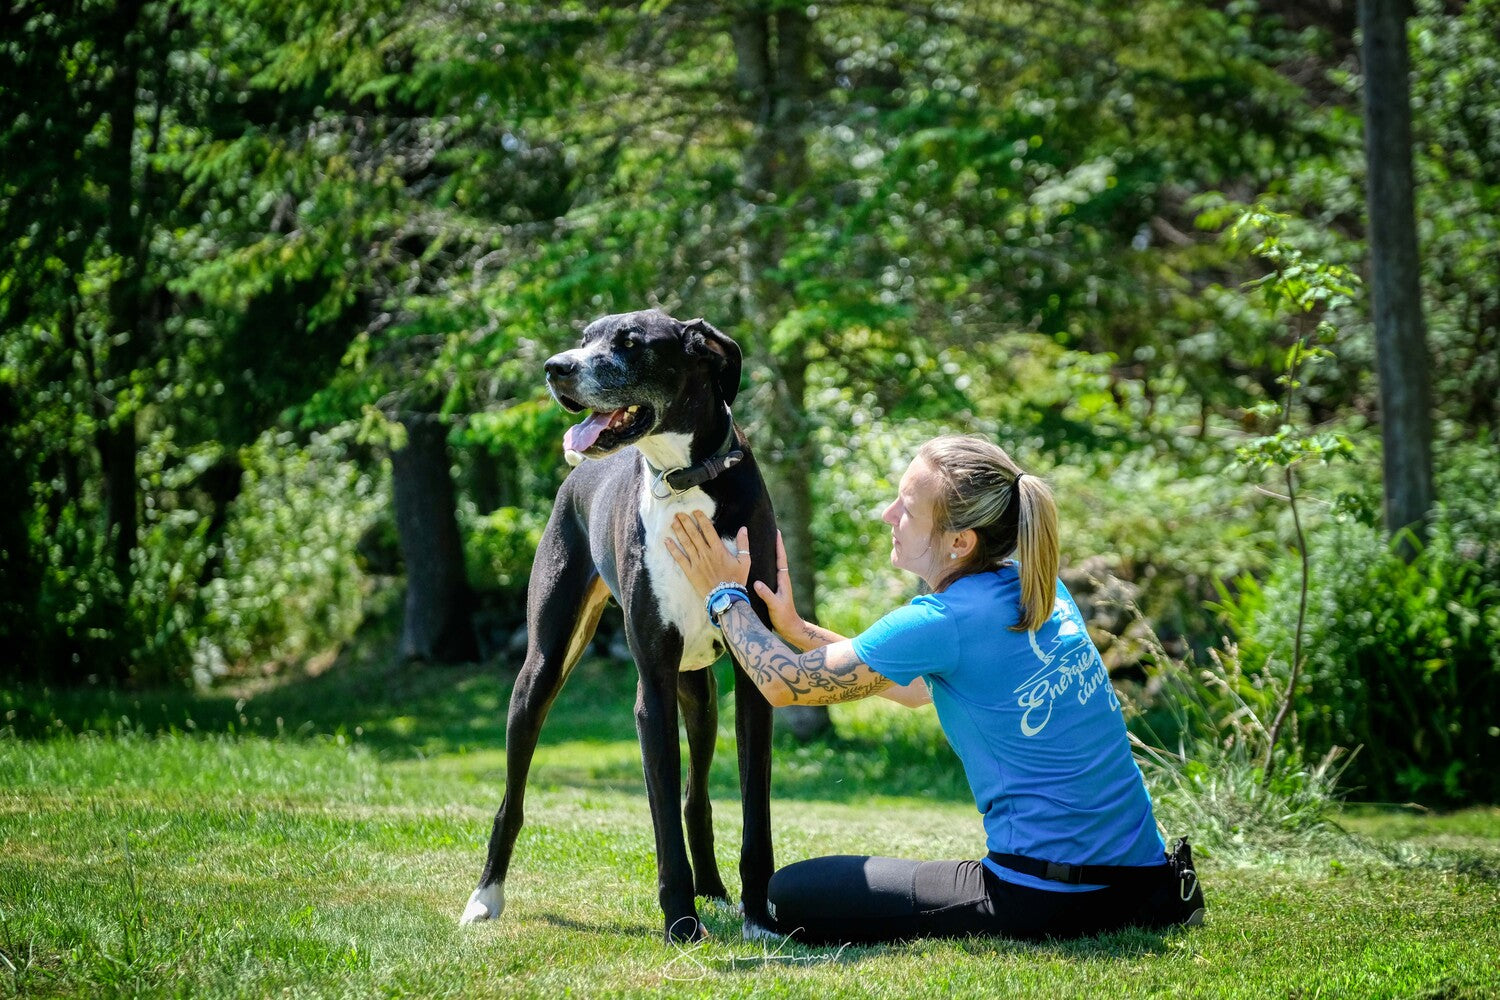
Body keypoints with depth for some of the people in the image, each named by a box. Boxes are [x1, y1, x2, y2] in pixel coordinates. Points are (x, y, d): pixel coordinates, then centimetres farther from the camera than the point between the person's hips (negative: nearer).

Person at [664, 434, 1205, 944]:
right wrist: (796, 630, 19)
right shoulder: (1038, 587, 6)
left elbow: (784, 684, -5)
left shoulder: (943, 623, -17)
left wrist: (725, 596, 9)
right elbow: (917, 687, 20)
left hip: (1047, 892, -9)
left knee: (791, 898, -2)